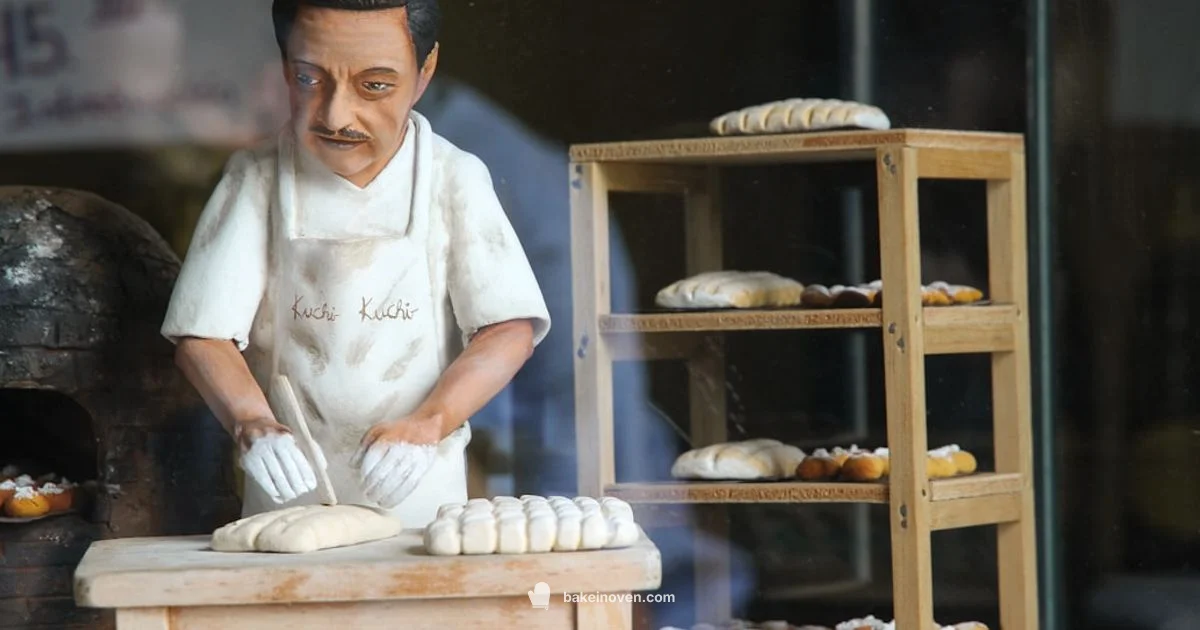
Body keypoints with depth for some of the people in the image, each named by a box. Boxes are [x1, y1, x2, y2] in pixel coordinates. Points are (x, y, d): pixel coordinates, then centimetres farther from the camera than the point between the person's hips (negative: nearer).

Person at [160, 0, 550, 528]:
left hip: (417, 491, 0)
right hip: (289, 490, 0)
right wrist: (254, 424, -26)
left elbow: (510, 330, -8)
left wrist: (427, 424, -24)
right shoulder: (255, 182, -5)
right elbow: (203, 337, -6)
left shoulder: (455, 181, -4)